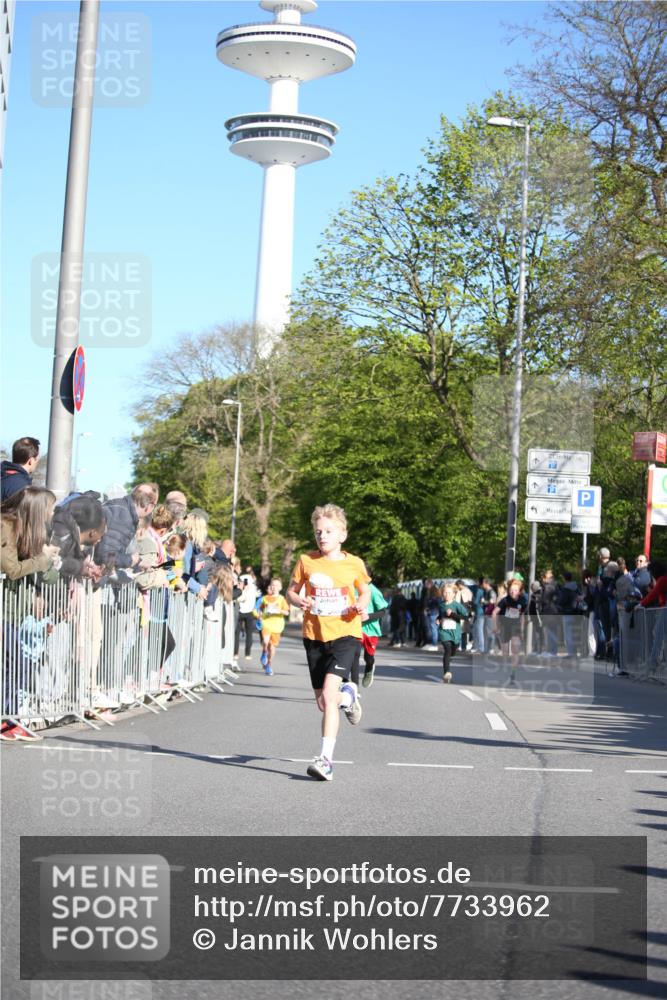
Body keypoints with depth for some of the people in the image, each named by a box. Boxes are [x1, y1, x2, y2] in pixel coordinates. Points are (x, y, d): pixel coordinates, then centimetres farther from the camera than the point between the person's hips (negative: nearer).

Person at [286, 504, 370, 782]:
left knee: (328, 694, -21)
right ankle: (348, 695, 48)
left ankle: (326, 759, -19)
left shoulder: (354, 564, -1)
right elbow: (291, 591, 11)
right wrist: (299, 601, -12)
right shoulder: (306, 561, 1)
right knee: (322, 703, 11)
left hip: (345, 635, -3)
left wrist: (361, 605, -6)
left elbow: (365, 591, 15)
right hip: (315, 636, 3)